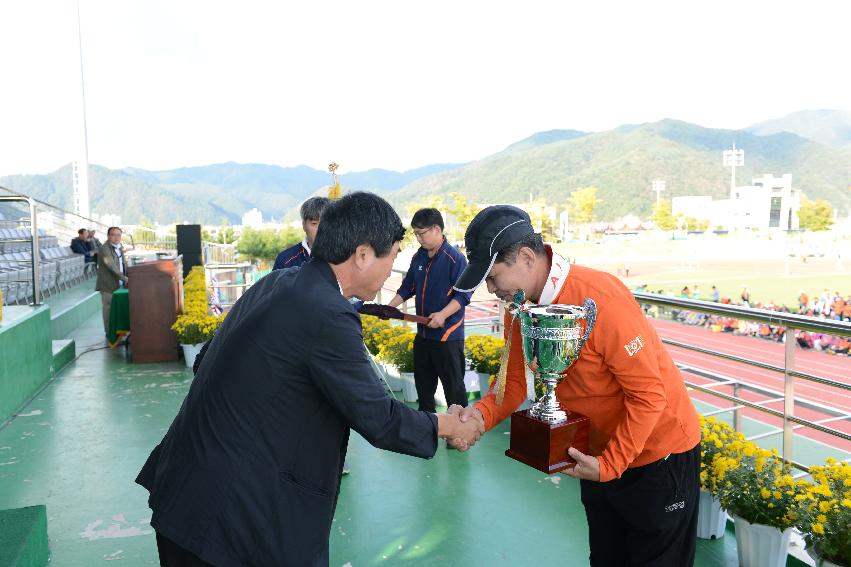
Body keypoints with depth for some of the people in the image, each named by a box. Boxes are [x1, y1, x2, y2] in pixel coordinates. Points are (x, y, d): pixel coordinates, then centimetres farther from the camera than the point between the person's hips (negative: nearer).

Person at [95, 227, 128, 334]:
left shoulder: (120, 248, 13)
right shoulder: (104, 249, -14)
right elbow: (112, 266, -23)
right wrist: (124, 278, -28)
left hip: (119, 285, 7)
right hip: (108, 286, -7)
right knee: (109, 309, -2)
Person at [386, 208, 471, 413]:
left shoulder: (455, 258, -13)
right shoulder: (418, 257, 9)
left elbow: (463, 294, -17)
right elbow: (407, 287, 17)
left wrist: (443, 315, -28)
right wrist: (390, 307, 6)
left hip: (448, 334, -8)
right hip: (422, 333, 8)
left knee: (453, 385, 0)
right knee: (423, 383, 18)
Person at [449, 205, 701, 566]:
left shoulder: (600, 299, -32)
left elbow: (648, 393, -27)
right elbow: (515, 379, -5)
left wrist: (609, 465, -25)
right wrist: (482, 414, -24)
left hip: (657, 453, -6)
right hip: (598, 454, 7)